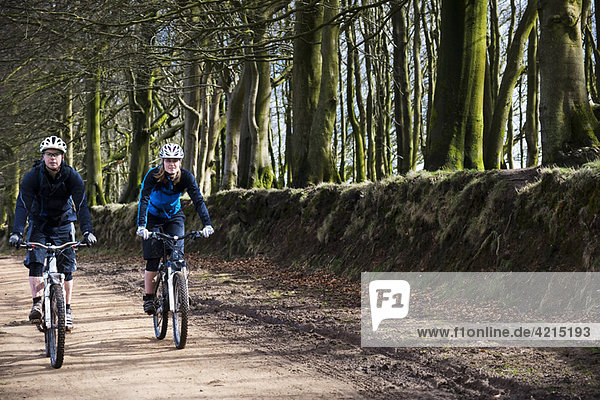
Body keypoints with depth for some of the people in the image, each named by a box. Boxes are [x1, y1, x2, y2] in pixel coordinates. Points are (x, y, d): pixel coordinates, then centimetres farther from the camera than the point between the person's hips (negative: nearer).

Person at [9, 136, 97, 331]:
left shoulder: (72, 177, -19)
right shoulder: (32, 177, -19)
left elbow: (82, 205, -25)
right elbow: (22, 205, -26)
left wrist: (87, 231, -40)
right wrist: (17, 233, -40)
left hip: (63, 224, 0)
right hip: (39, 224, 0)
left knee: (67, 268, -4)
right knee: (35, 262, -19)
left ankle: (67, 310, 6)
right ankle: (37, 304, -12)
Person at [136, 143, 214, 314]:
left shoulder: (186, 177, -21)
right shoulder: (153, 175, -25)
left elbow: (198, 200, -28)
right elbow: (144, 200, -34)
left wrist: (207, 224, -41)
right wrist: (141, 226, -48)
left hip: (174, 216, 2)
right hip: (154, 217, -2)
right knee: (153, 259, -12)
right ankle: (148, 298, -2)